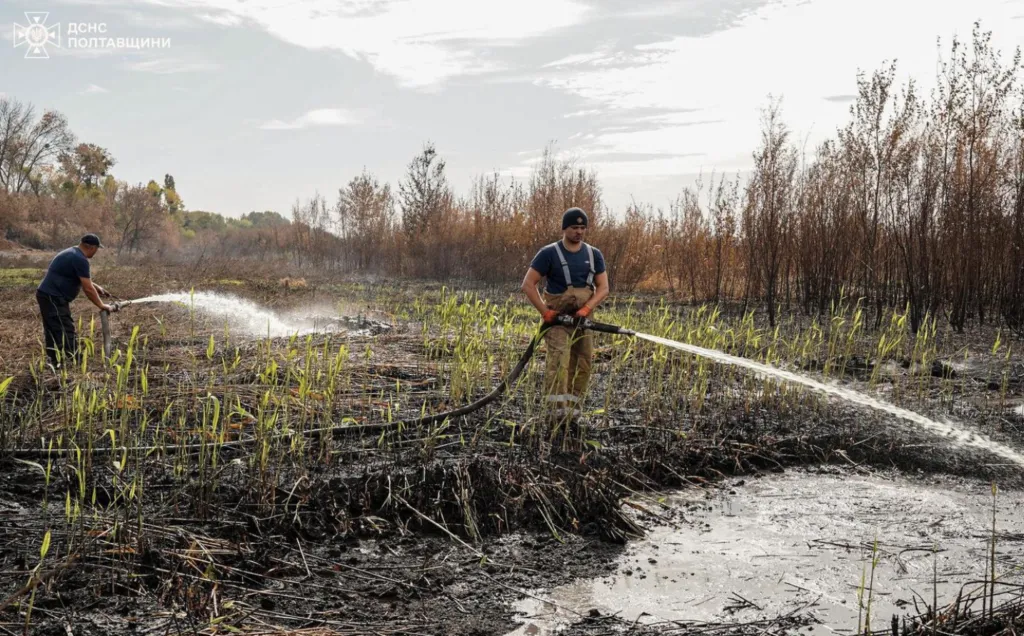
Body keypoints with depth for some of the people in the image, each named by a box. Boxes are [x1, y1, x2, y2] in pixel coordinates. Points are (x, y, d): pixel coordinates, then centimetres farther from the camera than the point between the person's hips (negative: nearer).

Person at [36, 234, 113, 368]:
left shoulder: (72, 254, 15)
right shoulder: (80, 259, -17)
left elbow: (83, 280, 33)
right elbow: (88, 289, -16)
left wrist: (97, 287, 33)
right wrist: (102, 306, -7)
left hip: (49, 297, 11)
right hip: (53, 298, -11)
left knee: (54, 332, 16)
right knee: (66, 333, -11)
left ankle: (54, 364, 22)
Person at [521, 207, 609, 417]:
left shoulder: (594, 255, 8)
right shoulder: (549, 253, -5)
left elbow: (603, 287, 3)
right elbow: (528, 284, -7)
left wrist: (586, 308, -14)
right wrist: (544, 311, -15)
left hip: (582, 319, 5)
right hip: (557, 319, -5)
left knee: (582, 365, 6)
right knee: (558, 360, -21)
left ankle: (572, 410, 17)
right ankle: (556, 410, -25)